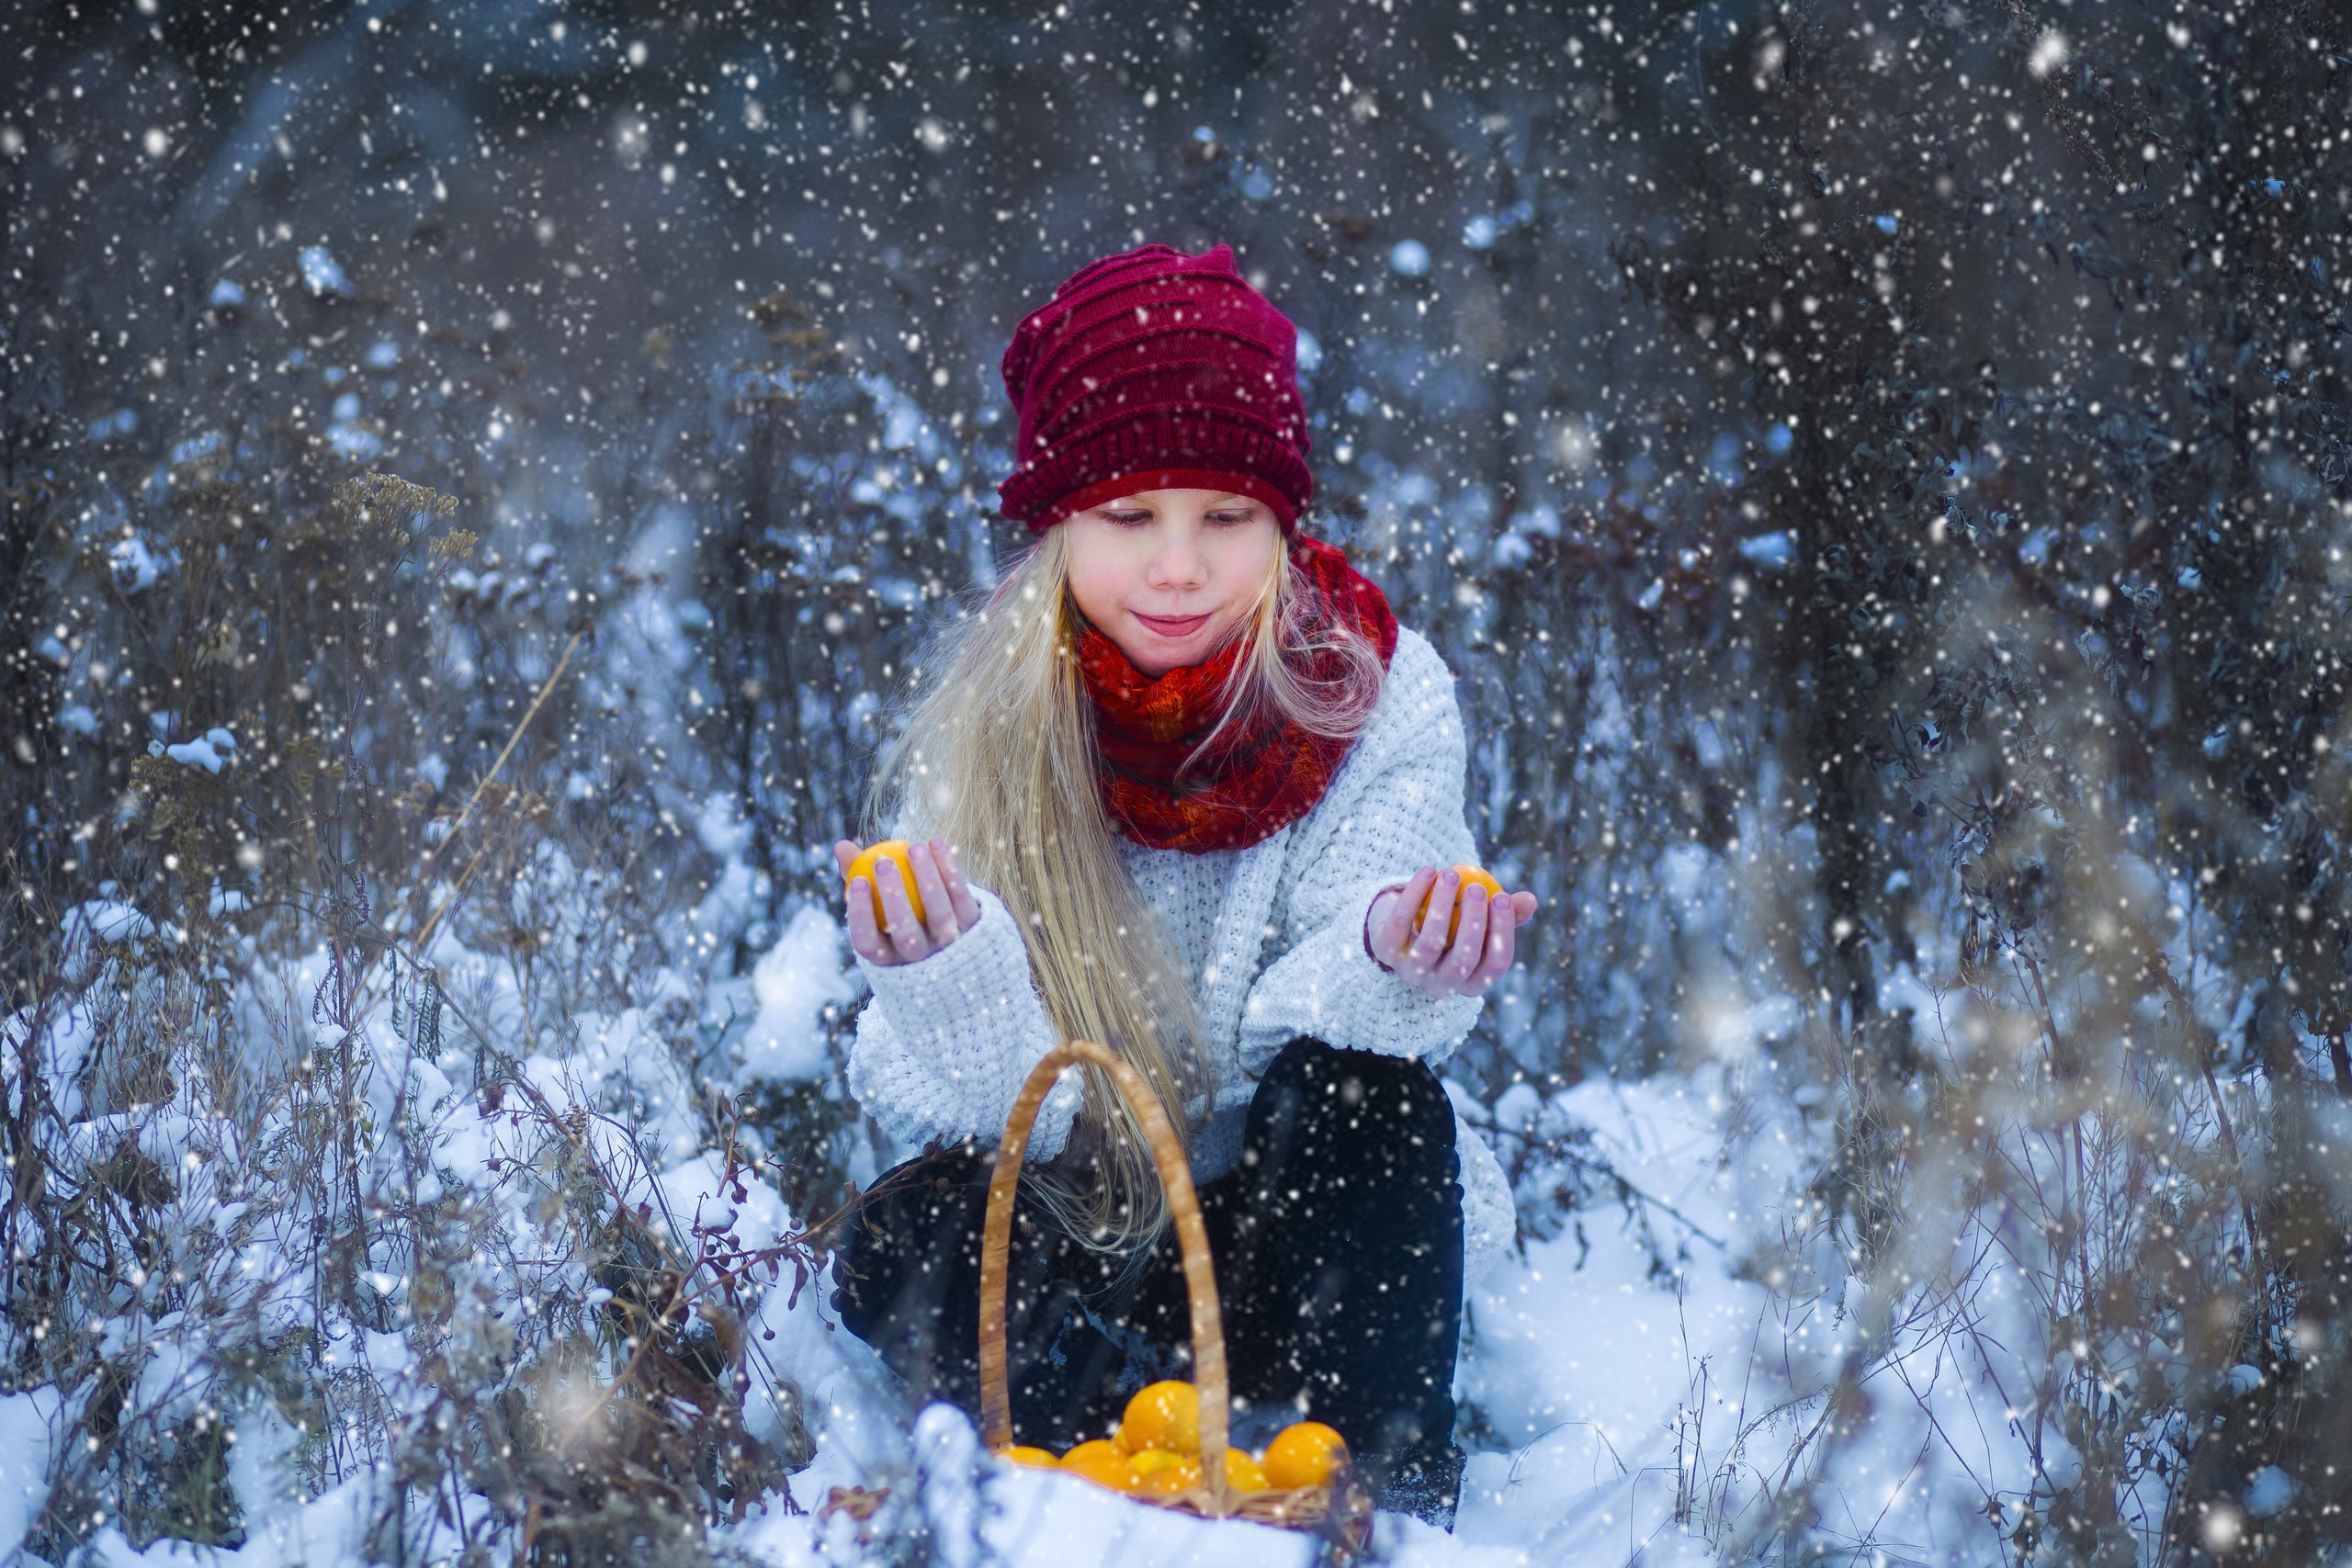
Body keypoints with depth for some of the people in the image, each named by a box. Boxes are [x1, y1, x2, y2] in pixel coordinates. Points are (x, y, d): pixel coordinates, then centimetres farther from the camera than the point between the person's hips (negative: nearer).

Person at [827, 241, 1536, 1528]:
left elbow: (1314, 1032, -16)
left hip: (1295, 1228, 0)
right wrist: (950, 981, -37)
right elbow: (997, 1111, -15)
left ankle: (1384, 1504, -25)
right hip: (1077, 1244, 0)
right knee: (904, 1247, -29)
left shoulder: (1377, 693, -10)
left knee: (1364, 1092, -30)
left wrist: (1388, 966, -39)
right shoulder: (980, 730, -10)